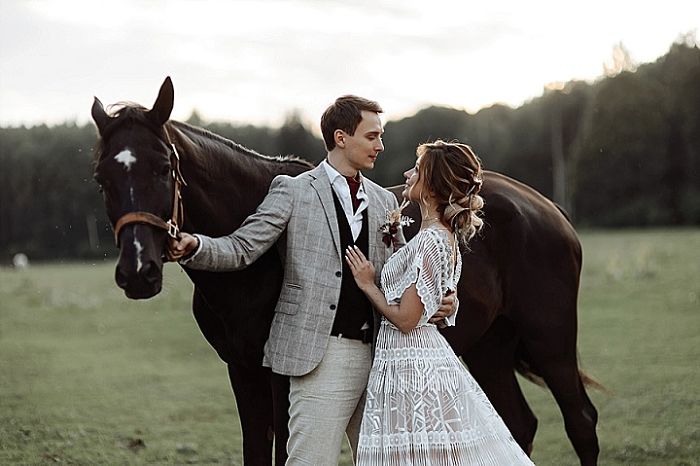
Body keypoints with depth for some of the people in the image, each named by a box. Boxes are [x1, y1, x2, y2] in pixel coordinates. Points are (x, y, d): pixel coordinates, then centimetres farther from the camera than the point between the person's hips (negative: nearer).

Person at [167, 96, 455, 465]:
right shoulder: (293, 192, -1)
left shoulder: (384, 202, 15)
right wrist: (192, 247, -26)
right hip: (322, 356, -6)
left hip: (376, 354, 6)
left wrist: (441, 301, 0)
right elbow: (241, 249, -7)